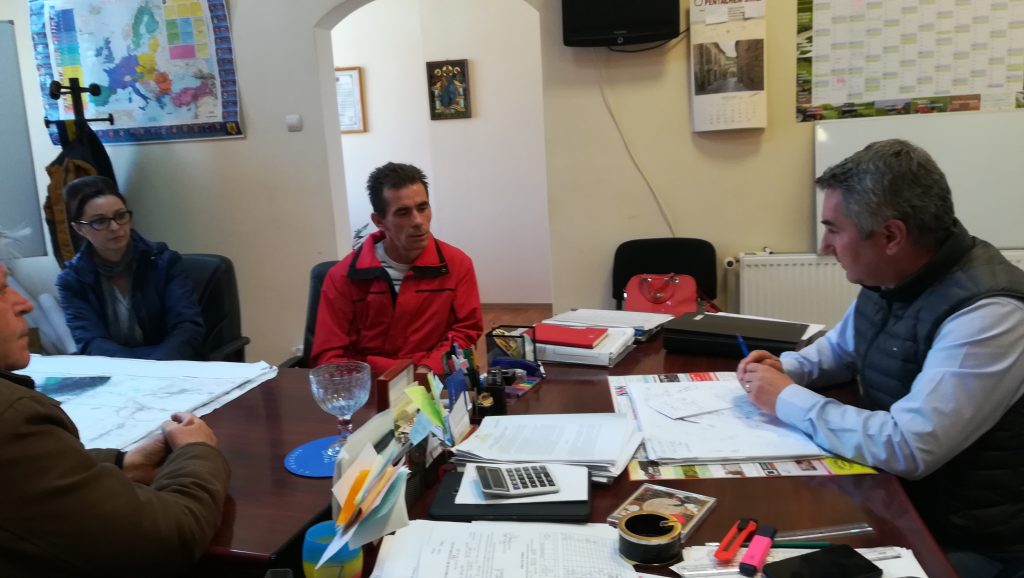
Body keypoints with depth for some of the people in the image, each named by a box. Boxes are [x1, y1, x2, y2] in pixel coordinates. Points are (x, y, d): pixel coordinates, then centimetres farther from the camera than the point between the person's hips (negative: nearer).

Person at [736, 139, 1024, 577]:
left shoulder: (986, 313, -28)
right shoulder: (887, 278, 0)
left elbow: (907, 449, -33)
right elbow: (840, 347, 20)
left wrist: (788, 399, -22)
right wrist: (787, 368, -1)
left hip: (967, 539, -7)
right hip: (891, 493, 7)